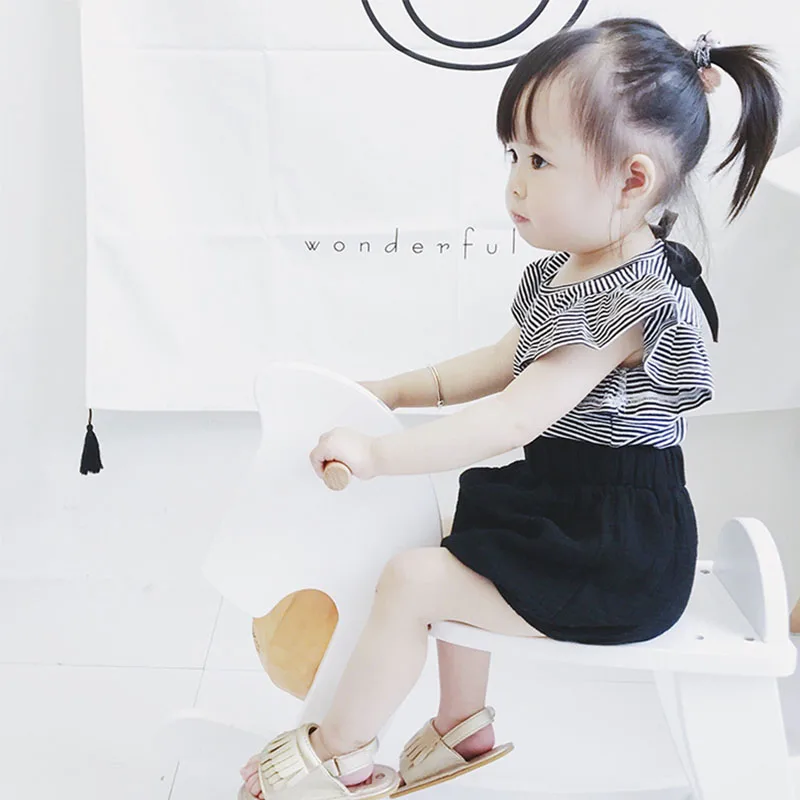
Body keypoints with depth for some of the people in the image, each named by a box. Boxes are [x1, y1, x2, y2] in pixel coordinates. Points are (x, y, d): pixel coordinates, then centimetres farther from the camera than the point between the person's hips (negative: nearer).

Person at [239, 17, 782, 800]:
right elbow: (502, 363, 18)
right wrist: (394, 389, 15)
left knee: (412, 579, -13)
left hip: (616, 551, -10)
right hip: (563, 503, 10)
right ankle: (464, 723, 41)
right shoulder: (562, 270, 4)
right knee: (455, 551, 26)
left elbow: (514, 419, -31)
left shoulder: (634, 301, -26)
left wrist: (377, 453, -28)